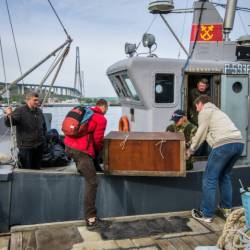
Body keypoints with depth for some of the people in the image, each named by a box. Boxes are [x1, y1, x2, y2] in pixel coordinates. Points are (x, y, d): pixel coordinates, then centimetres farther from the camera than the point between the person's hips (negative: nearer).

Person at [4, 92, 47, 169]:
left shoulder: (39, 111, 7)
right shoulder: (20, 111, -13)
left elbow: (44, 125, 21)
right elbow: (9, 124, -24)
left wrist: (44, 137, 14)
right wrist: (9, 115, -43)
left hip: (39, 145, 6)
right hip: (26, 146, -6)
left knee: (37, 168, 19)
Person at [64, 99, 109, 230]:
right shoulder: (102, 119, -1)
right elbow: (98, 140, 0)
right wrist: (99, 152, 21)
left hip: (69, 145, 8)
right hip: (81, 150, -7)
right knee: (92, 182, -6)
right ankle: (91, 219, -8)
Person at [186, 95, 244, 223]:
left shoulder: (205, 112, 8)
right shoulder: (216, 111, 34)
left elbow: (201, 133, 6)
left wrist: (191, 150, 18)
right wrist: (193, 140, 41)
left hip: (224, 144, -9)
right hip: (239, 143, 9)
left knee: (210, 178, 0)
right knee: (225, 175, 24)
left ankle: (206, 214, 4)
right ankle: (226, 208, 30)